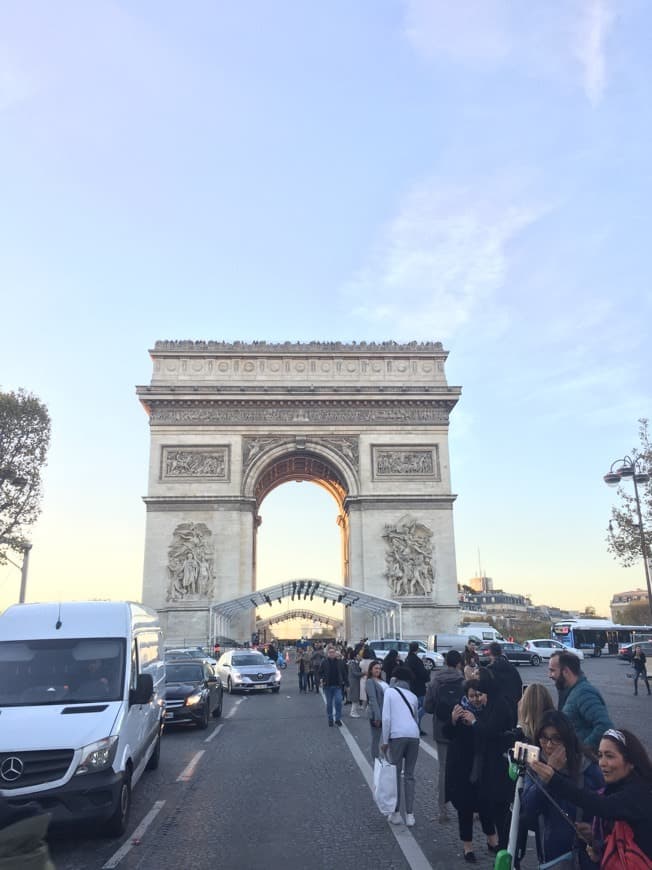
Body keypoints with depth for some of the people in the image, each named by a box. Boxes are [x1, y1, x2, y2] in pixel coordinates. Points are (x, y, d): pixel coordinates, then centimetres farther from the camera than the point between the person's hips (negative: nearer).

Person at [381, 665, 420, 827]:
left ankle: (396, 813, 12)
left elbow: (386, 718, -2)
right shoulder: (413, 696, 19)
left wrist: (385, 741, 2)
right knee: (409, 776, 11)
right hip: (414, 735, 4)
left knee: (395, 774, 8)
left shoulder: (390, 692, 6)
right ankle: (410, 815, 12)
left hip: (397, 735, -4)